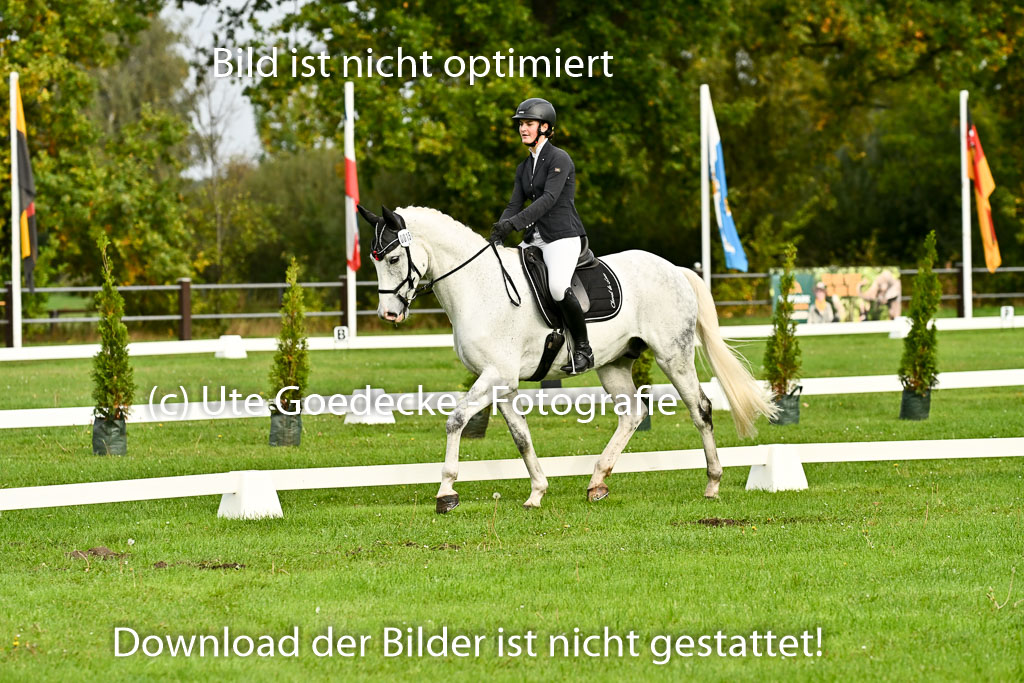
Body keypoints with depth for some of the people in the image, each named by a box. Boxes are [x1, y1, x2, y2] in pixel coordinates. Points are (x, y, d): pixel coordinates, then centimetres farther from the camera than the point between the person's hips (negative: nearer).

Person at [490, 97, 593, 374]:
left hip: (563, 237, -9)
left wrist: (514, 223, -29)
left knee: (558, 287, -32)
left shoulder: (559, 159, -7)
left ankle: (583, 349, -19)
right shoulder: (524, 168, 17)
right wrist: (499, 233, -9)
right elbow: (514, 205, 11)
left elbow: (549, 198, -20)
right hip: (536, 239, 9)